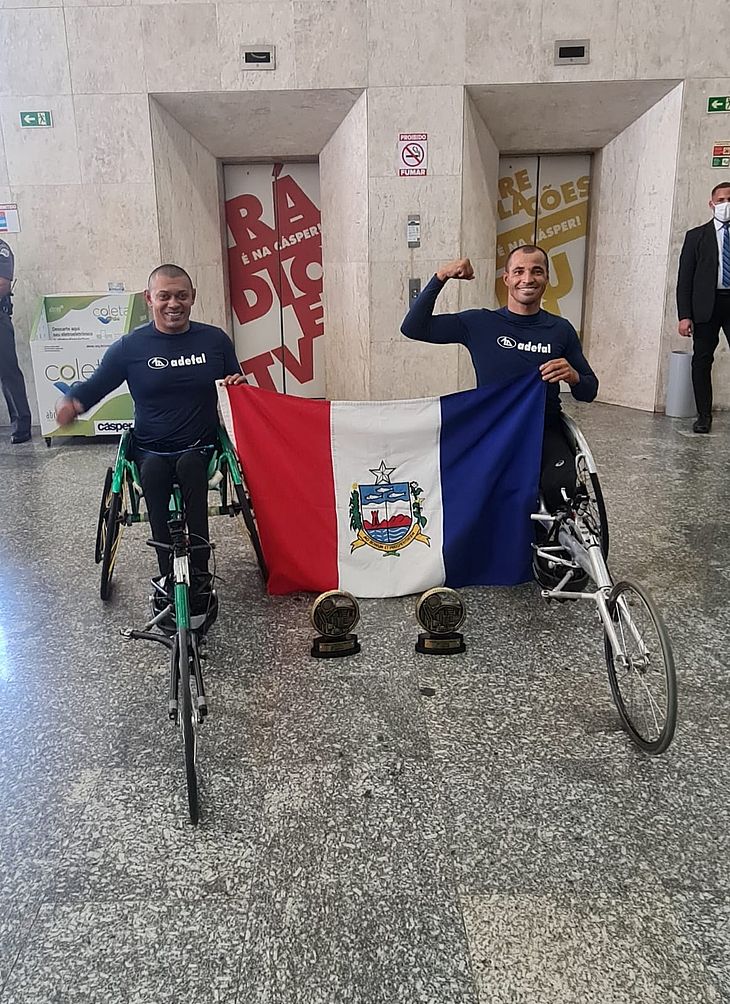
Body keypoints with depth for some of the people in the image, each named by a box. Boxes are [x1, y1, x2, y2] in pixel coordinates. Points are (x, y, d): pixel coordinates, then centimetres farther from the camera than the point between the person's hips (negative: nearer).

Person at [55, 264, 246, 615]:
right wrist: (70, 403, -16)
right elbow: (94, 386, 6)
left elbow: (236, 383, 18)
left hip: (200, 447, 0)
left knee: (189, 467, -33)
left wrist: (237, 385, -7)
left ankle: (199, 574, -31)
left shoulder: (215, 339, 6)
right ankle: (168, 575, -29)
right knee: (153, 472, -33)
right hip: (151, 450, 0)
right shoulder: (131, 346, 1)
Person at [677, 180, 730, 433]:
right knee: (701, 361, 3)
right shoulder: (696, 236, 8)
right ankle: (704, 415, 12)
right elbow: (685, 277, 3)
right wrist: (684, 316, -6)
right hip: (706, 306, 0)